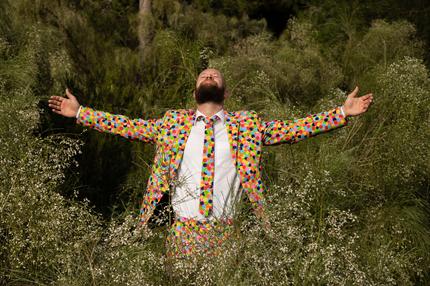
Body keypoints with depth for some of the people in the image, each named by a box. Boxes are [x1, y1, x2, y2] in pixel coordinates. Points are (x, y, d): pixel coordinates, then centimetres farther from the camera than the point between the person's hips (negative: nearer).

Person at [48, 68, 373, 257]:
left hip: (224, 232, 0)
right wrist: (80, 112, 9)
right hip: (183, 230, 1)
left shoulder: (246, 124, 5)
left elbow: (293, 128, 2)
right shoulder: (173, 122, 9)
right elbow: (128, 126, 11)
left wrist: (342, 113, -4)